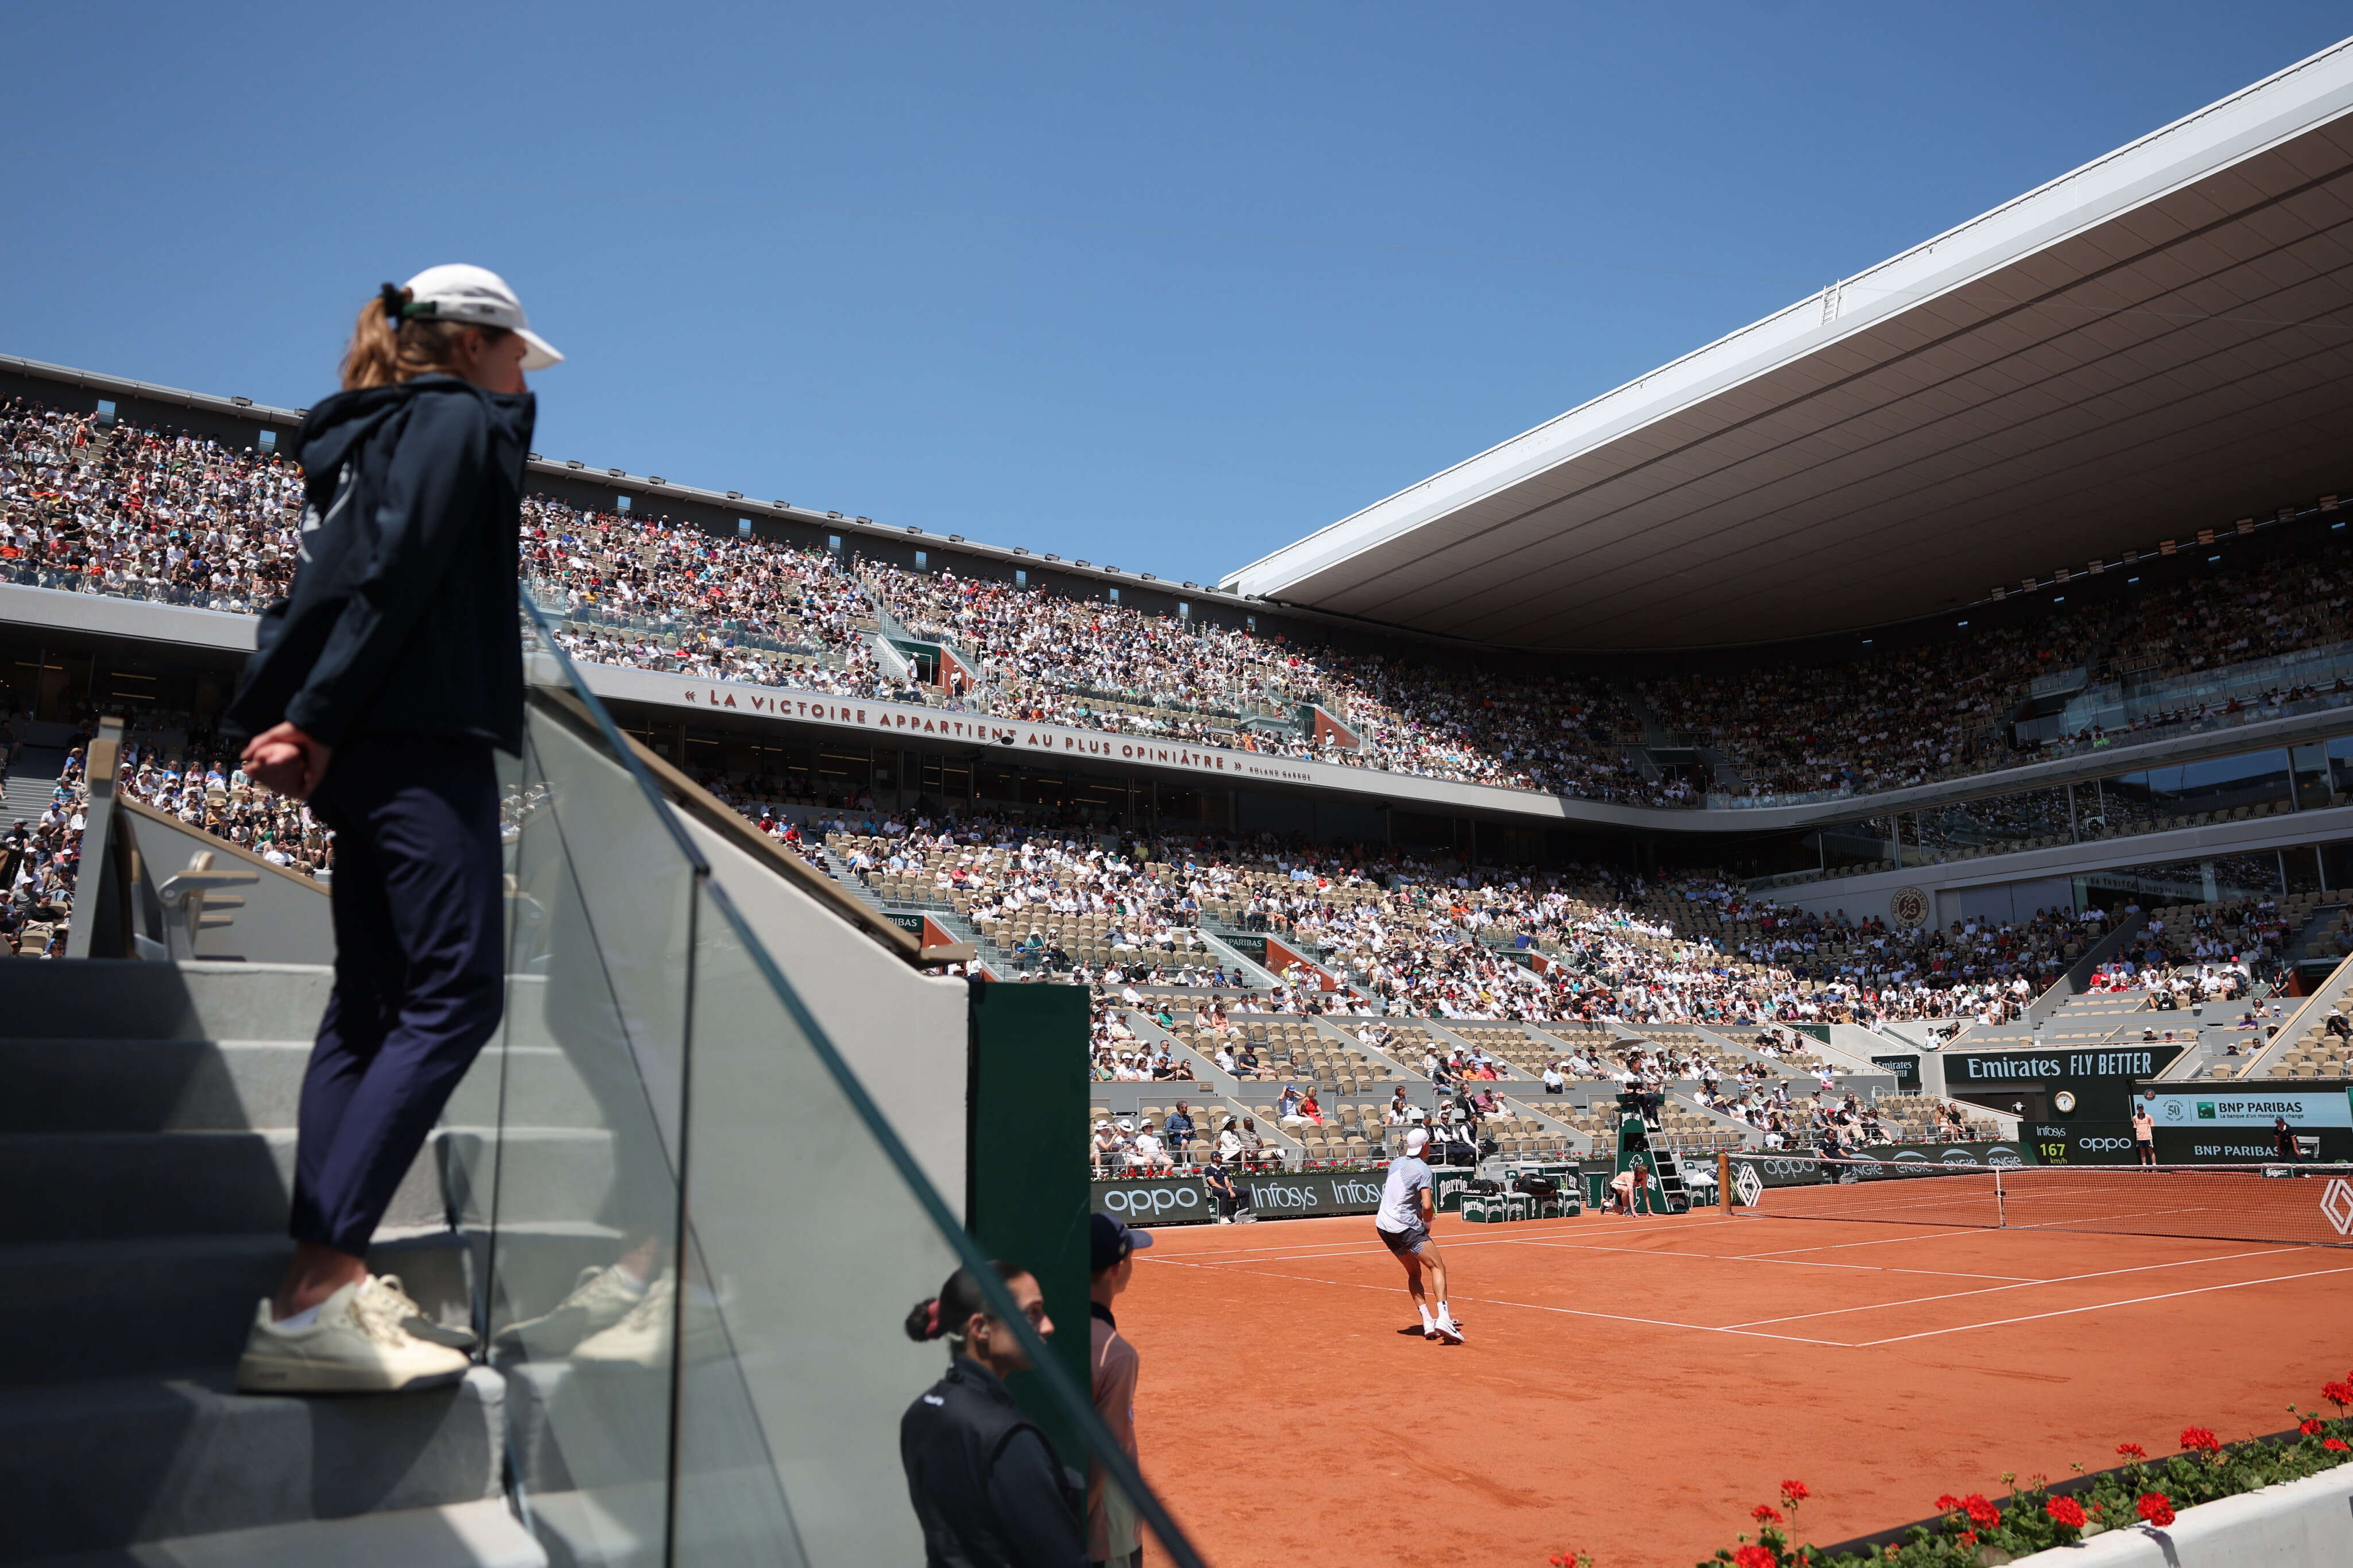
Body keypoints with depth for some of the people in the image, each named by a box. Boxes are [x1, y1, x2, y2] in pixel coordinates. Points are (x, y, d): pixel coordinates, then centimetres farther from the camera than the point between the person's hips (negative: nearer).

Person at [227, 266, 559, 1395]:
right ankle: (308, 1302, -21)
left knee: (370, 1002, 8)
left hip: (365, 748, 10)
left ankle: (331, 1281, 8)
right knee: (454, 996, -15)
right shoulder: (462, 419, -1)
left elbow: (323, 583, 17)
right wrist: (319, 722, -16)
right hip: (425, 734, -10)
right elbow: (397, 576, -14)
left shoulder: (369, 435, 26)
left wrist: (282, 719, 8)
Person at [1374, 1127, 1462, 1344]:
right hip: (1405, 1226, -7)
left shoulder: (1396, 1163, 11)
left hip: (1383, 1225, 7)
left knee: (1415, 1272, 17)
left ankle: (1427, 1322, 9)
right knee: (1438, 1267, -4)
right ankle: (1443, 1319, -20)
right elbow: (1427, 1206, -19)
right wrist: (1427, 1224, 0)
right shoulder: (1423, 1169, -11)